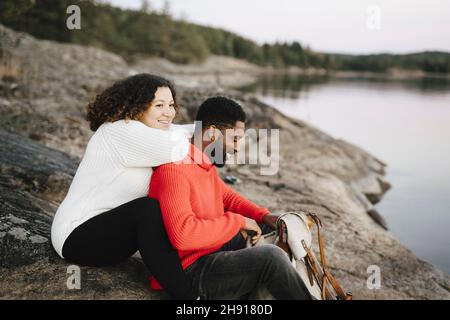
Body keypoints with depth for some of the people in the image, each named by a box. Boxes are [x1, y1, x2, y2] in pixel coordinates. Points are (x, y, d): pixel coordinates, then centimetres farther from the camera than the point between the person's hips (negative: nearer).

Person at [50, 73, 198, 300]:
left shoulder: (141, 130, 5)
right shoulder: (121, 131, -24)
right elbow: (176, 150, -34)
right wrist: (184, 137, -12)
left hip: (109, 228, 10)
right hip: (77, 236, -10)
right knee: (148, 209, -31)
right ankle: (185, 295, -25)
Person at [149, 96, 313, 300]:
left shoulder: (205, 163, 6)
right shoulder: (175, 169, -24)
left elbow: (227, 196, 22)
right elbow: (183, 234, -35)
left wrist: (265, 216, 5)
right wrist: (238, 221, -22)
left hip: (212, 249, 11)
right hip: (191, 270, -10)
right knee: (272, 257, -25)